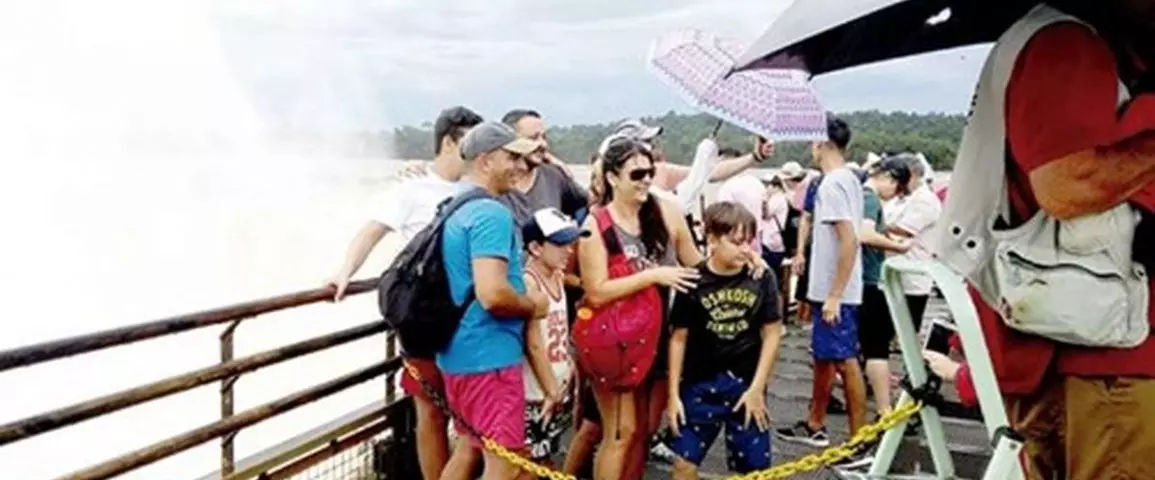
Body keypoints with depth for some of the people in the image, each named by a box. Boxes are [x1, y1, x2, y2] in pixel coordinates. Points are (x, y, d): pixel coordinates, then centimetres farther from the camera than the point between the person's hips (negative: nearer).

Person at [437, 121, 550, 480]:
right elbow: (492, 294, -29)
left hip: (458, 350, 10)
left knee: (469, 447, 21)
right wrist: (533, 305, -11)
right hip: (489, 355, -10)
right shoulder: (492, 213, -19)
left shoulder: (455, 207, 12)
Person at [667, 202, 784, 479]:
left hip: (746, 384, 1)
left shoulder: (762, 279, -6)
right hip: (701, 384, -1)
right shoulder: (693, 282, -10)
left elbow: (772, 334, -1)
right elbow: (679, 339, -3)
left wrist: (757, 387, -5)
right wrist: (674, 393, -3)